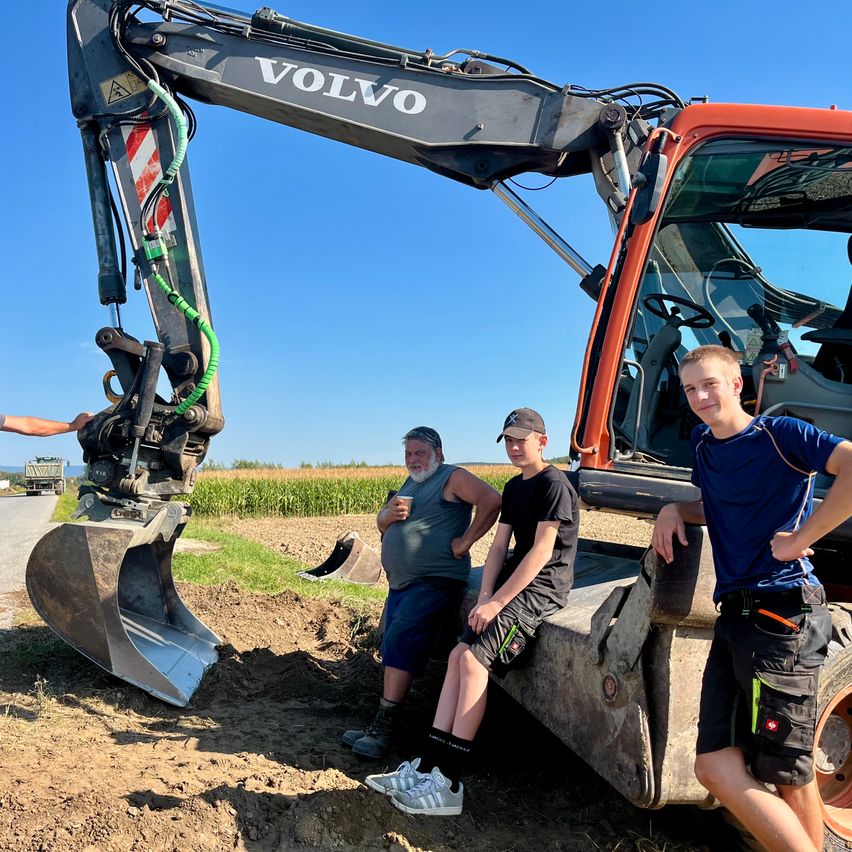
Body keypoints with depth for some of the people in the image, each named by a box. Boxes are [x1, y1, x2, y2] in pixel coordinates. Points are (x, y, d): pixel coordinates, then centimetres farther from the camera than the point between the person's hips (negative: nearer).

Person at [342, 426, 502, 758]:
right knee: (395, 652, 8)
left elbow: (491, 500, -18)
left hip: (435, 581, -9)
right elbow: (381, 523, 21)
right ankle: (380, 726, 13)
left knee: (399, 641, -18)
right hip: (401, 583, 9)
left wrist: (466, 540, -18)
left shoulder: (453, 478, -3)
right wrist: (389, 514, -2)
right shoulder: (410, 483, 22)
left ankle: (383, 728, -14)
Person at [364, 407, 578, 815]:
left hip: (542, 588, -8)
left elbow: (541, 552, -17)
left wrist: (496, 602, -19)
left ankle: (449, 784, -18)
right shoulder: (514, 487, 17)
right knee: (459, 656, -5)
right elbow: (499, 546, 12)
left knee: (473, 658, -21)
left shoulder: (554, 485, -10)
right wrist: (484, 596, -3)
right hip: (512, 581, 8)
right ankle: (427, 767, -4)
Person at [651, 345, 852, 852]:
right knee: (716, 768, 3)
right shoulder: (704, 445, 17)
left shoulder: (781, 434, -5)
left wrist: (800, 538, -17)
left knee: (789, 776, 1)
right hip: (734, 619, 8)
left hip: (782, 618, -7)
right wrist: (675, 510, 12)